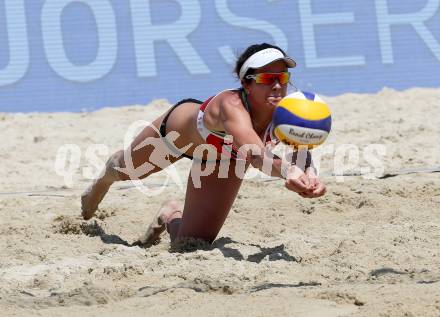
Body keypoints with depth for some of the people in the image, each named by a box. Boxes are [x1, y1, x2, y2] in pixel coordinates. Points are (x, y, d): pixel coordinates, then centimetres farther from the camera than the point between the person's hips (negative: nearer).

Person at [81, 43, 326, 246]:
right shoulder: (231, 106, -50)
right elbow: (254, 154, -68)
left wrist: (309, 174, -78)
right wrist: (285, 171, -87)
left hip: (222, 159, 3)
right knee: (124, 170, 30)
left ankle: (173, 216, 34)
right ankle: (102, 183, 69)